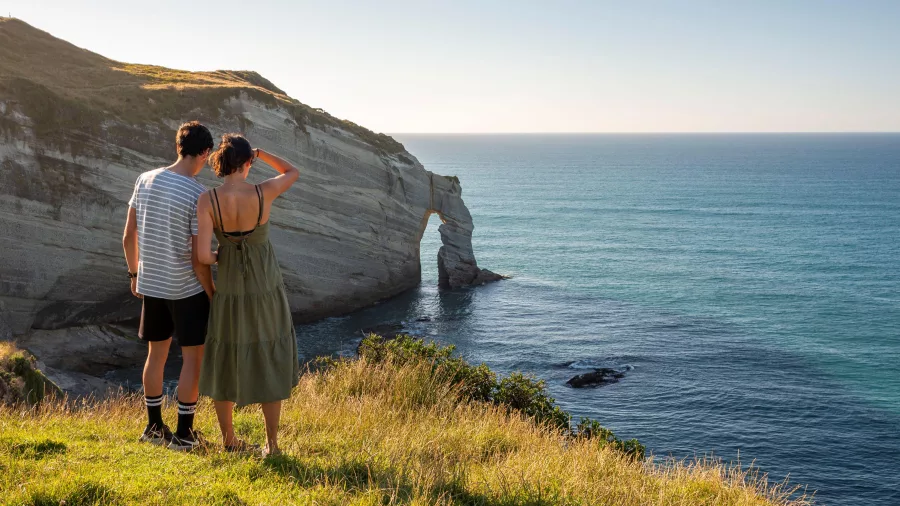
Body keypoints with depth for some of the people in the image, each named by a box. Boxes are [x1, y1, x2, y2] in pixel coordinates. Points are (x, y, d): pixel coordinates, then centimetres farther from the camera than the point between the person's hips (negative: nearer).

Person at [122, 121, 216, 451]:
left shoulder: (145, 180, -1)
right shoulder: (198, 196, -18)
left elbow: (129, 236, 6)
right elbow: (198, 259, -17)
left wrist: (135, 274, 19)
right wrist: (213, 295, -4)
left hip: (151, 286, 6)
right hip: (188, 288, -6)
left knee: (156, 355, 18)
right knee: (193, 359, 6)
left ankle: (154, 426, 28)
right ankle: (183, 433, 12)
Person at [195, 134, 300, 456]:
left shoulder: (207, 200, -17)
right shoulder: (264, 193, -17)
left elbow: (202, 255, -22)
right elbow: (293, 172, 6)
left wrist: (218, 257, 0)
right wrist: (259, 152, 5)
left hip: (231, 293, 1)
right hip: (267, 293, -1)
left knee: (225, 364, 19)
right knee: (269, 365, 14)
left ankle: (228, 440, 28)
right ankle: (271, 443, 16)